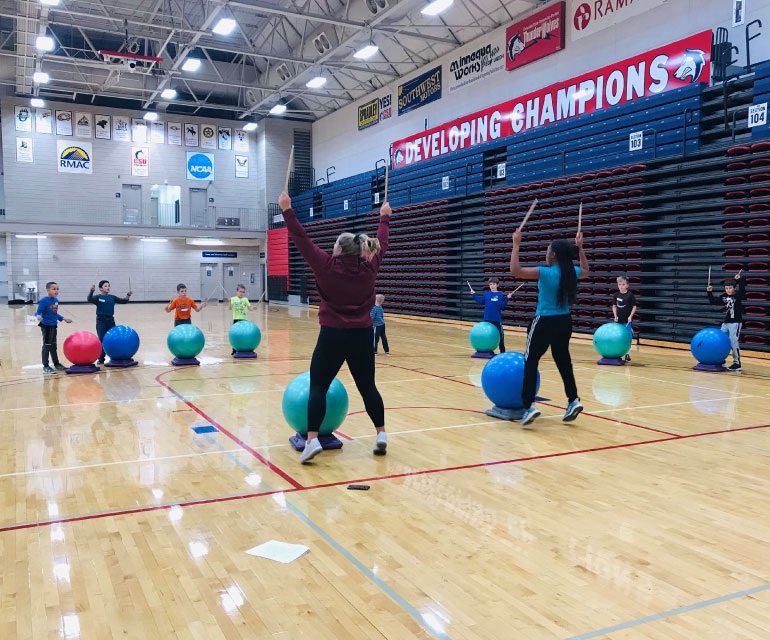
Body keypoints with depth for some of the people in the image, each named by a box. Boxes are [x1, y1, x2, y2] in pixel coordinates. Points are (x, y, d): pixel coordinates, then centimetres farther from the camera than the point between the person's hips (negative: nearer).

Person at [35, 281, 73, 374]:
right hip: (46, 326, -7)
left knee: (53, 346, 19)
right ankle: (46, 366, 8)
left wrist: (63, 318, 25)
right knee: (47, 346, -1)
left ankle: (56, 364, 30)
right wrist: (38, 316, -39)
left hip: (53, 326, 7)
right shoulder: (44, 300, -15)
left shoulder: (56, 300, 7)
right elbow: (38, 312, -18)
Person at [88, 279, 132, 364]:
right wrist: (92, 291, -37)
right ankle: (101, 359, 7)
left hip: (110, 320, 4)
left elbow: (123, 301, 10)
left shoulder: (112, 297, 8)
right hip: (101, 320, -4)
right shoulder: (98, 297, -5)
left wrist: (128, 296, -8)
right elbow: (89, 299, -22)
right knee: (102, 340, -1)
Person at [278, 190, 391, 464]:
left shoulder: (327, 266, -9)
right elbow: (381, 244, 17)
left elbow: (302, 240, -6)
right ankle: (381, 434, 16)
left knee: (318, 387, 2)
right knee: (367, 386, 14)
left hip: (333, 335, -4)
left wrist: (288, 210, 1)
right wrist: (385, 218, 32)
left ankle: (312, 440, -7)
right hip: (362, 336, 4)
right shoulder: (369, 268, 0)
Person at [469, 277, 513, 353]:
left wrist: (507, 298, -15)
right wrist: (474, 294, 10)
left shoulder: (500, 295, -4)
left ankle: (502, 351, 15)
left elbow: (502, 306, -8)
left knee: (500, 334, 4)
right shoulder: (486, 294, 4)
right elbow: (480, 302, 11)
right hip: (487, 318, 2)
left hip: (497, 319, -2)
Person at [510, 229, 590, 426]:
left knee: (530, 362, 1)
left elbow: (515, 271, -25)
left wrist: (516, 245, -20)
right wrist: (580, 248, 29)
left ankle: (529, 406, -6)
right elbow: (586, 271, 28)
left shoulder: (546, 272, -18)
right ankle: (573, 401, 17)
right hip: (564, 322, 6)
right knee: (563, 361, 17)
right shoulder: (571, 272, 3)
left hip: (545, 322, -6)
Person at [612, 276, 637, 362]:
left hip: (627, 320, -4)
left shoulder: (630, 295, -7)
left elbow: (634, 307, -4)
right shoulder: (616, 295, 4)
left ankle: (627, 354, 6)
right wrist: (615, 316, -1)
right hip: (619, 320, 4)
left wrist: (630, 316, -13)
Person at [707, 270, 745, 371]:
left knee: (733, 342, -10)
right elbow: (713, 301, 15)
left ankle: (737, 363, -3)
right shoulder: (723, 297, 7)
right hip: (725, 323, 7)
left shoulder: (738, 295, -8)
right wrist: (709, 292, 5)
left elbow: (742, 291, -29)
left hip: (736, 323, -7)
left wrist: (739, 280, -34)